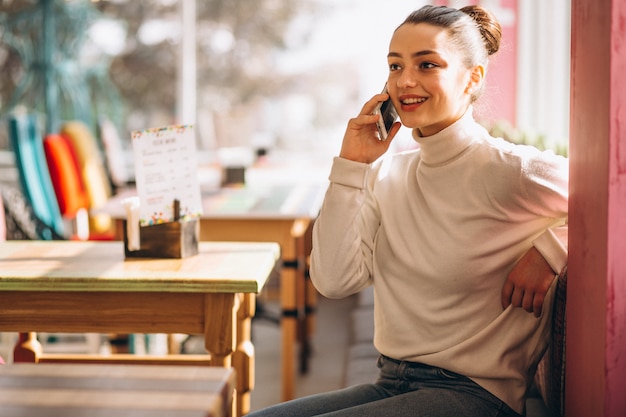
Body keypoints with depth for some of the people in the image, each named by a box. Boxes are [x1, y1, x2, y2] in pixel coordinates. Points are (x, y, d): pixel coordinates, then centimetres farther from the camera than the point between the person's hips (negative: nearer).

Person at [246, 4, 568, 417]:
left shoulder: (510, 170, -12)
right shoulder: (387, 174, 8)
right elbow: (335, 280, -3)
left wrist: (549, 251, -18)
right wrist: (351, 165, -3)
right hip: (392, 383, 6)